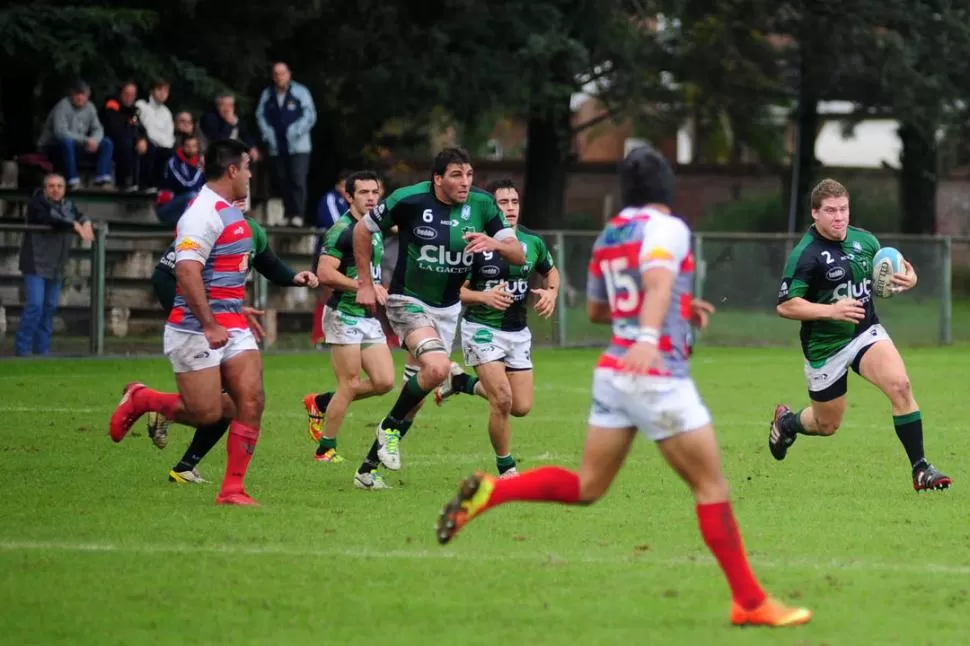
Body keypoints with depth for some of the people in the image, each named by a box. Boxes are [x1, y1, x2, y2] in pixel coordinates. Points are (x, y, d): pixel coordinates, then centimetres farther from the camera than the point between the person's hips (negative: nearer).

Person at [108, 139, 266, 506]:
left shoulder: (230, 212, 15)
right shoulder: (204, 214, -17)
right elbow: (187, 271, -26)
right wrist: (209, 325, -29)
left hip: (232, 328, 9)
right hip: (198, 332, -9)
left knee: (251, 403, -4)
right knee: (206, 413, -7)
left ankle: (232, 489, 2)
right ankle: (140, 400, 18)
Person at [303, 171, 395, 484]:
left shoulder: (375, 229, 15)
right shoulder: (342, 230, -12)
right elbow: (325, 273, -21)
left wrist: (378, 289, 14)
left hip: (369, 317, 8)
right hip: (345, 314, -8)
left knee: (384, 382, 0)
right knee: (350, 385, -7)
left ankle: (321, 403, 19)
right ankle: (326, 450, 4)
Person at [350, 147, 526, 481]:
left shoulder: (481, 204, -7)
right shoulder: (409, 199, -17)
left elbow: (518, 255, -8)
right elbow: (363, 229, -2)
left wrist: (494, 243, -30)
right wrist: (365, 283, 0)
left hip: (448, 308, 5)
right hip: (408, 301, -5)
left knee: (416, 394, 9)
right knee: (438, 367, -29)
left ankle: (370, 464, 23)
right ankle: (390, 426, -5)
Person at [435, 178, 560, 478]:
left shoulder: (532, 242, -1)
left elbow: (551, 271, 18)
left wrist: (551, 293, -2)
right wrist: (484, 296, -27)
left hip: (518, 331, 5)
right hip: (482, 328, -5)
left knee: (521, 407, 4)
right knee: (502, 400, -18)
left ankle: (464, 382, 29)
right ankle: (506, 468, 3)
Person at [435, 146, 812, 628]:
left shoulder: (608, 236, 13)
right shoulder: (667, 228, -10)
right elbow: (658, 280, -30)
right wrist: (650, 335, -48)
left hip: (613, 372, 7)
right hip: (659, 377, -7)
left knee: (586, 487, 13)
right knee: (712, 487, 1)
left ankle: (488, 492, -4)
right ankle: (750, 602, 3)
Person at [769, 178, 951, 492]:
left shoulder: (865, 240, 0)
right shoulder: (805, 254, -17)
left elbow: (886, 275, 15)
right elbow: (785, 306, -21)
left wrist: (908, 278, -9)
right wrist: (830, 310, -32)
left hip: (867, 334, 3)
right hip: (825, 346, -3)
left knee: (900, 385, -23)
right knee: (827, 425, 11)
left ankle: (920, 469, -18)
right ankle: (786, 421, 47)